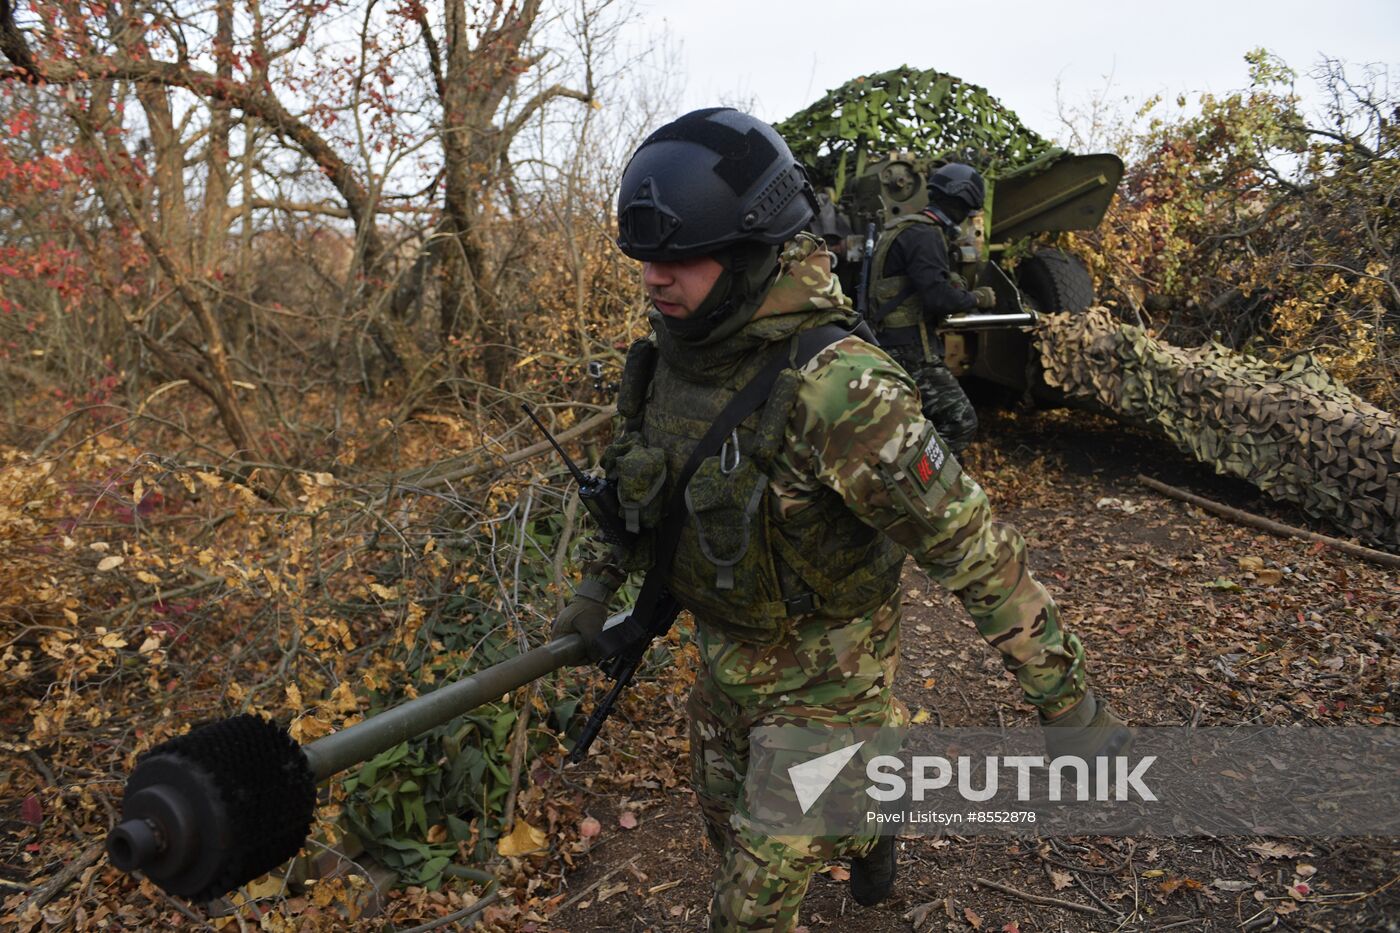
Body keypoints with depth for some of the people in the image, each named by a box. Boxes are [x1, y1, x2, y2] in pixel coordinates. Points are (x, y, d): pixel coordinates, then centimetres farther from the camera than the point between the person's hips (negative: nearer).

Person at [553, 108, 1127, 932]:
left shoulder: (833, 387, -33)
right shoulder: (674, 355, -8)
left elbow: (971, 544, -29)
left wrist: (1067, 698, -23)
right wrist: (601, 584, 12)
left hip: (822, 678, -7)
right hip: (725, 656, 7)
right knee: (730, 829, 28)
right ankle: (863, 821, 55)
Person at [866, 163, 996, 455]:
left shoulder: (908, 228, 16)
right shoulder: (925, 234, -16)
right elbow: (938, 297, -26)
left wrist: (952, 284, 13)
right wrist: (977, 298, -10)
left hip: (893, 343, 11)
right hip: (912, 351, -11)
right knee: (961, 423, -11)